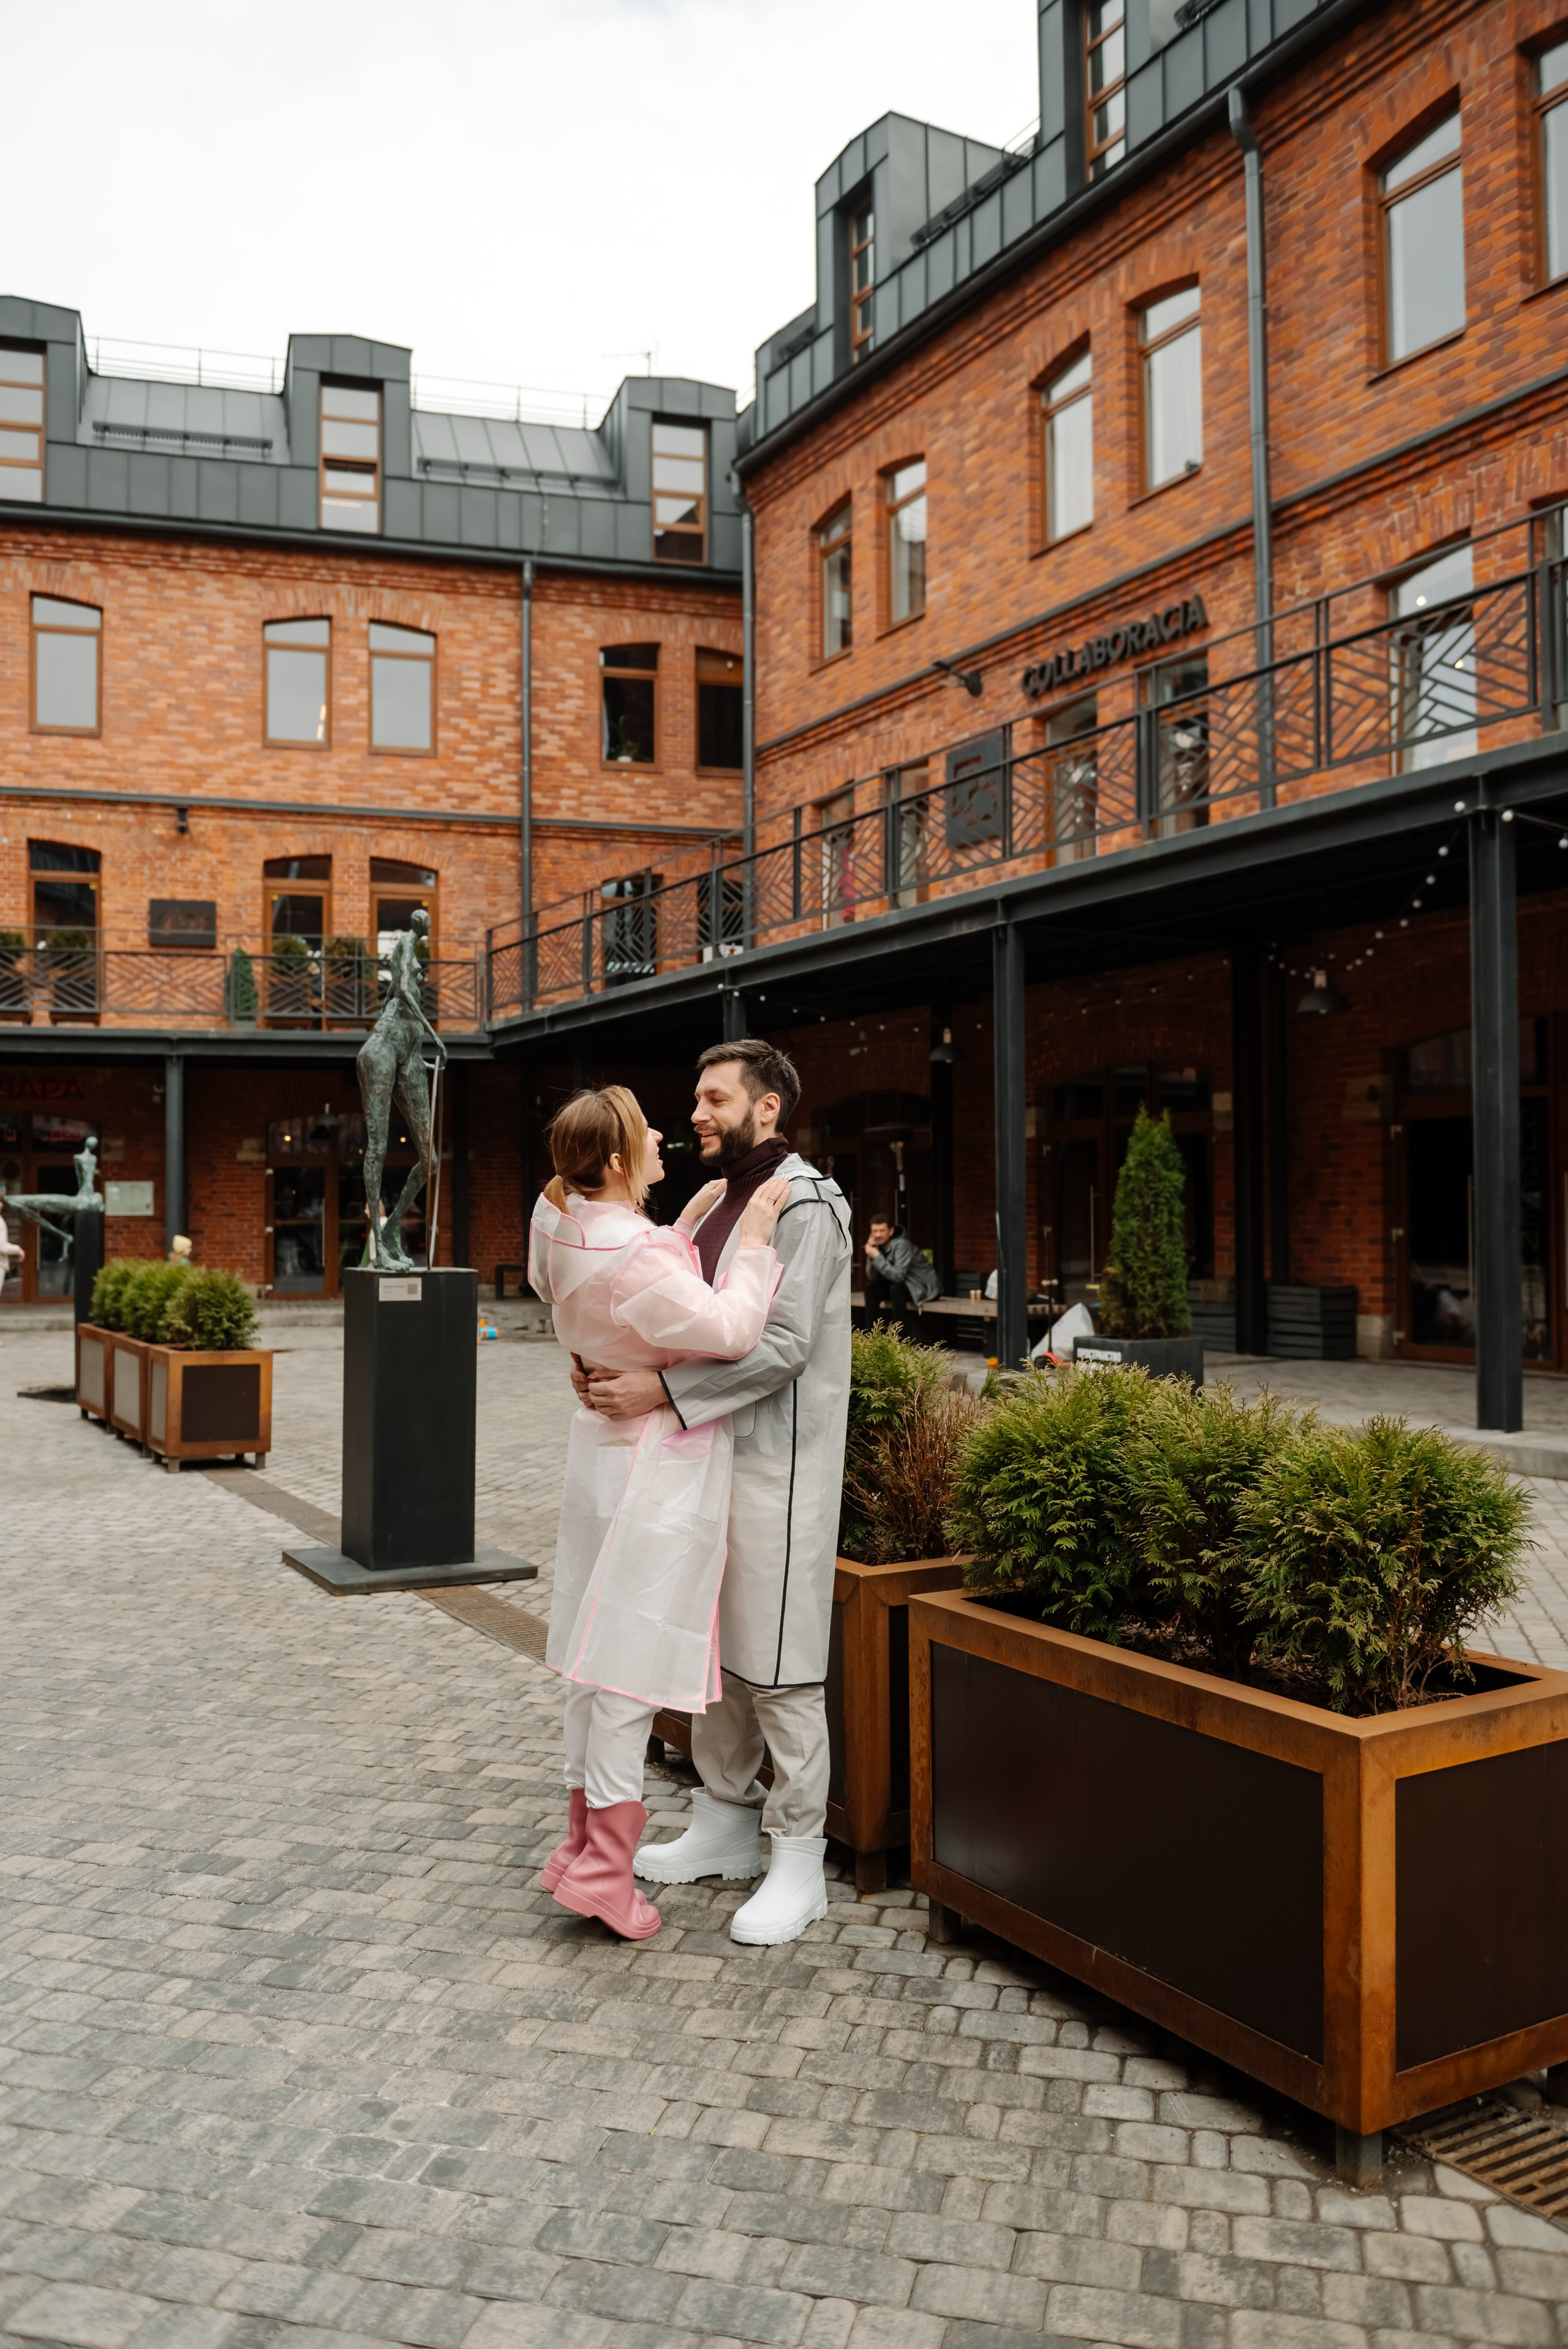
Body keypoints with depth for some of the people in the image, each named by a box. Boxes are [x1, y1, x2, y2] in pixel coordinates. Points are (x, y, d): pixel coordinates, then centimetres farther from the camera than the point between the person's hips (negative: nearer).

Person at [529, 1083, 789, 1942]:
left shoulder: (564, 1221, 3)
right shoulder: (631, 1255, -26)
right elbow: (729, 1332, -24)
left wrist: (689, 1225, 11)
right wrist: (751, 1242, -14)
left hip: (604, 1445, 10)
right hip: (657, 1461, -9)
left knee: (598, 1648, 16)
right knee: (630, 1655, -1)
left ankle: (583, 1839, 28)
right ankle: (604, 1870, 8)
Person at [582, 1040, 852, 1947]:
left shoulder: (804, 1206, -13)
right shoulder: (718, 1204, 15)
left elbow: (782, 1344, -22)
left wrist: (663, 1389, -25)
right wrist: (611, 1363, -1)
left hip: (777, 1465, -9)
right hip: (712, 1455, 9)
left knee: (779, 1668, -2)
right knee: (712, 1651, 17)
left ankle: (800, 1858, 11)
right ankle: (724, 1822, 31)